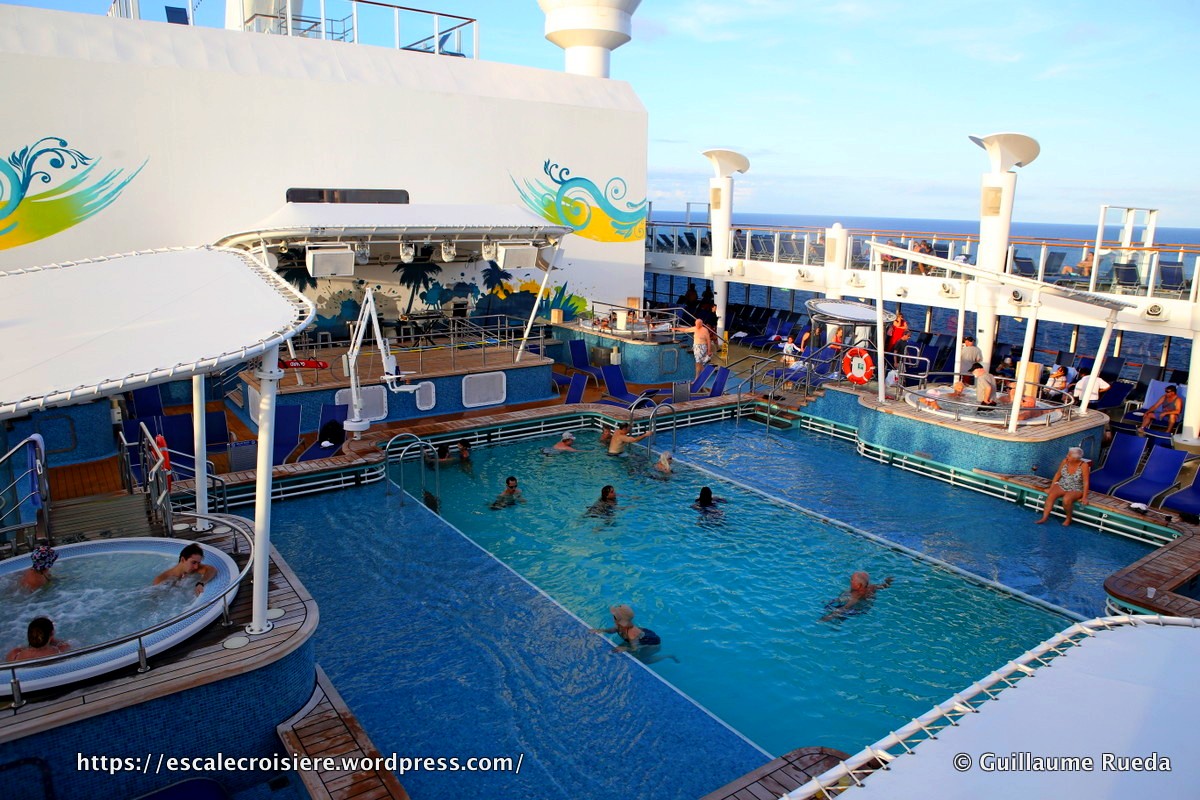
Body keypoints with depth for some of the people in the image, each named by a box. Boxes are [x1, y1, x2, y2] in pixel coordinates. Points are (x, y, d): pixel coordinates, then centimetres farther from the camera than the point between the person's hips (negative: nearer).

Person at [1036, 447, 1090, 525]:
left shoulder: (1084, 465, -17)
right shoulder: (1065, 461, -5)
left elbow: (1086, 482, -17)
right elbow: (1058, 474, 5)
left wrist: (1084, 497, -20)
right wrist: (1051, 487, 1)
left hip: (1076, 490, -4)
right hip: (1061, 486, 4)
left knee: (1066, 500, -34)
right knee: (1050, 495, -25)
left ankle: (1068, 519, -7)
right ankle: (1044, 518, -28)